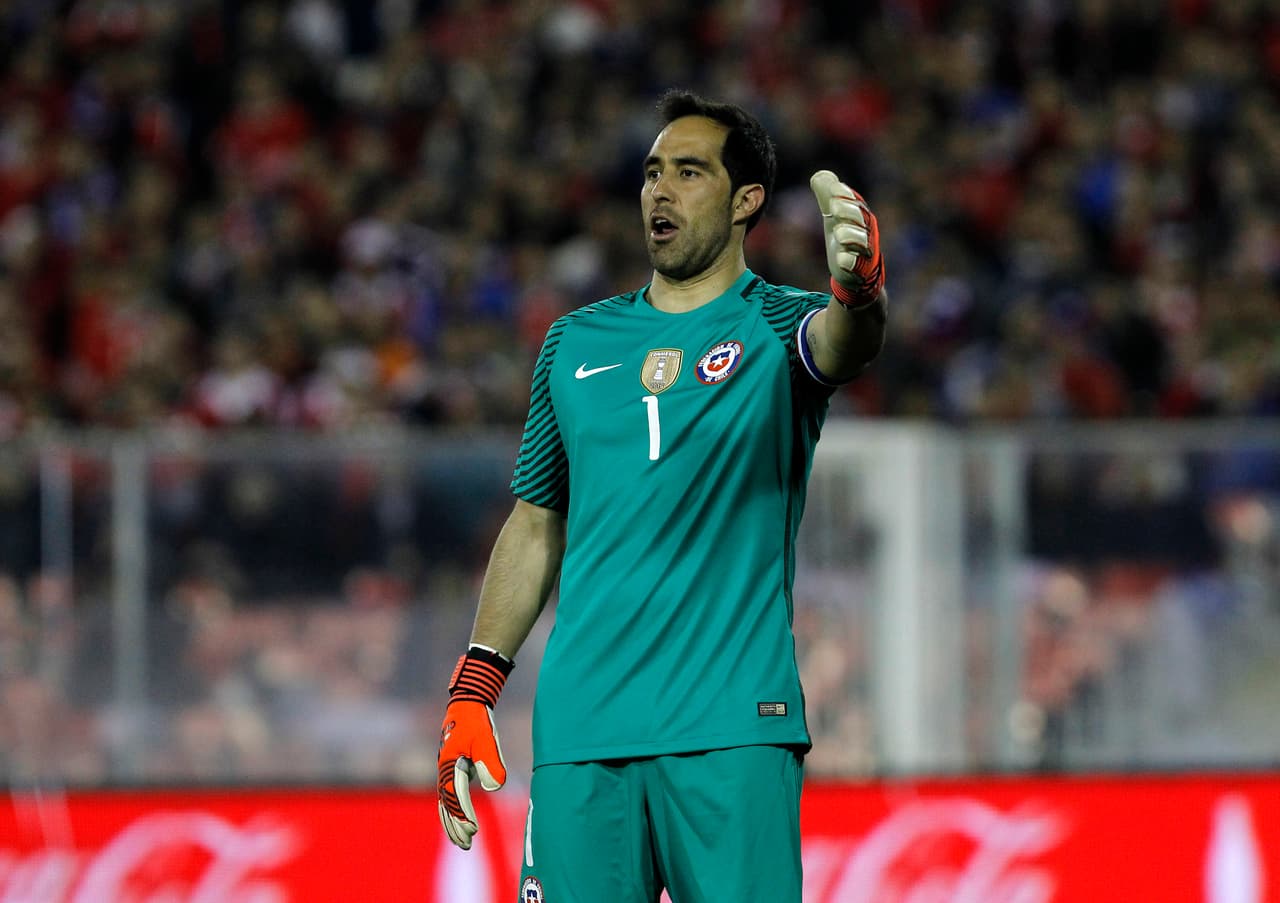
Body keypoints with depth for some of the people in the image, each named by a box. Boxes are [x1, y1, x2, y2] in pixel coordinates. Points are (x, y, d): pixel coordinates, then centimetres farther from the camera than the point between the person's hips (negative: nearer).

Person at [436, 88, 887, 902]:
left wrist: (857, 287, -46)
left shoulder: (779, 324, 3)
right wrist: (472, 690, 14)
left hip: (732, 729, -4)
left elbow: (845, 343, -22)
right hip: (581, 728, 4)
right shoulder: (575, 342, 16)